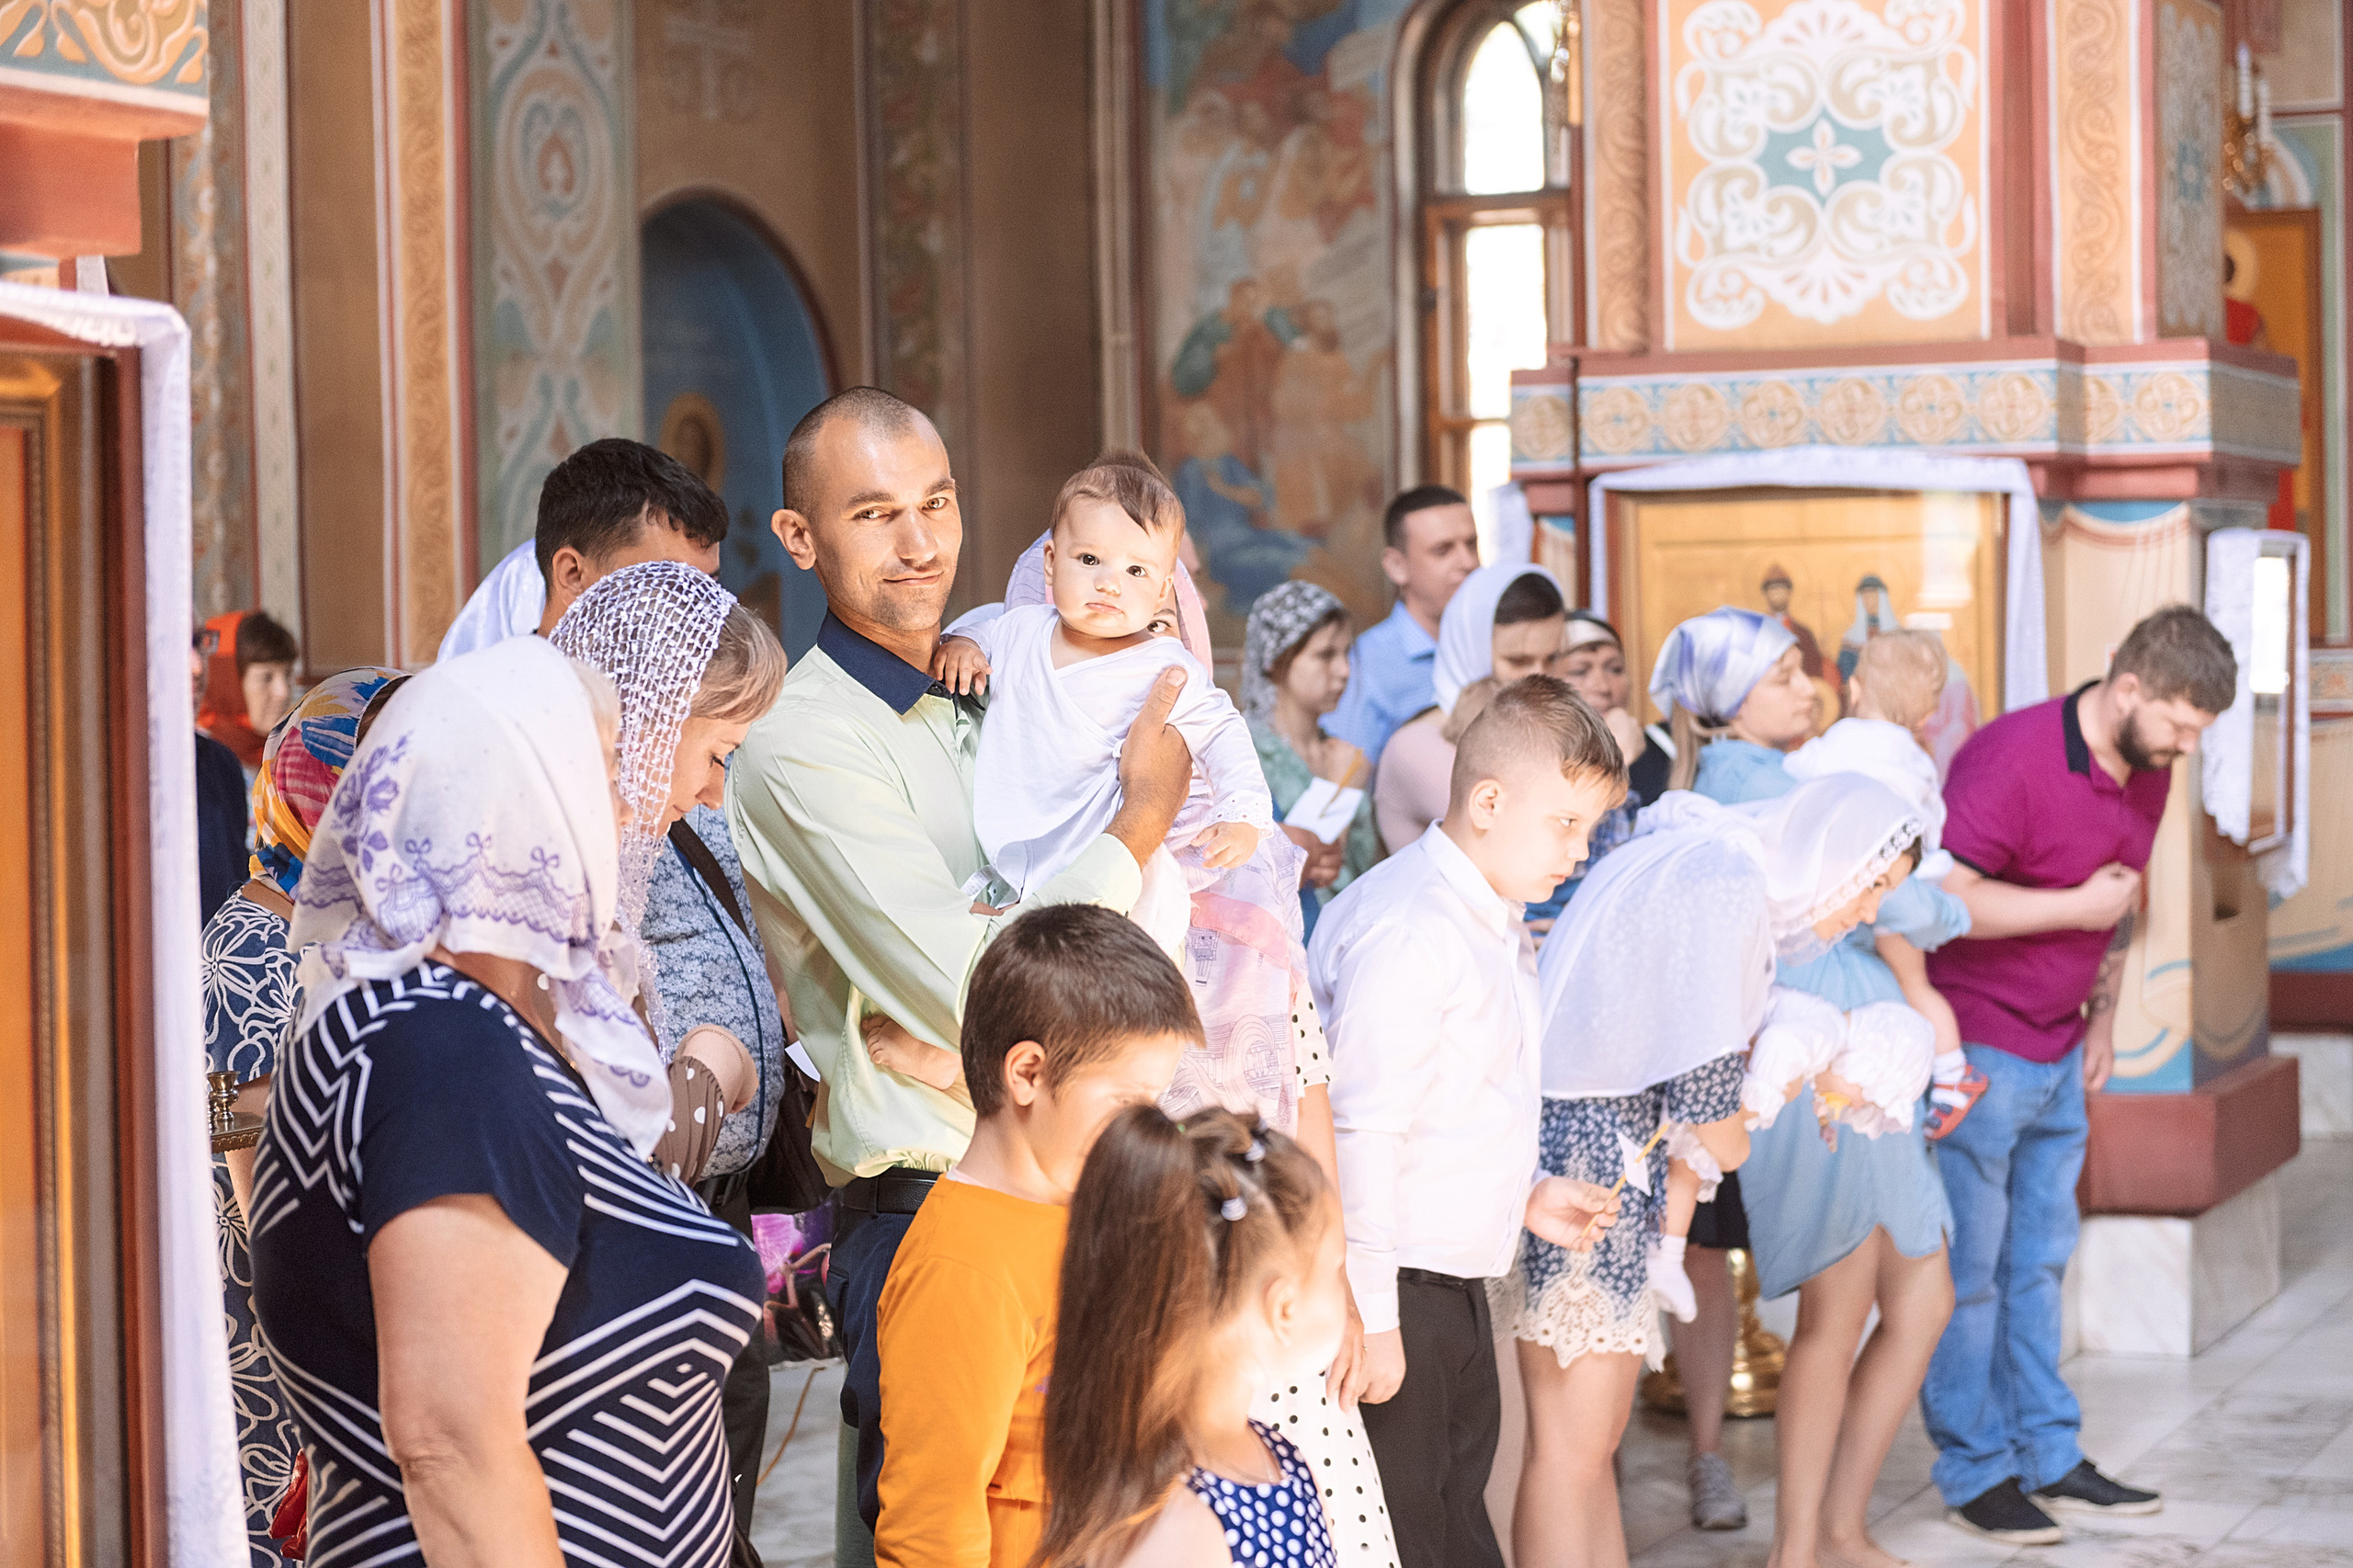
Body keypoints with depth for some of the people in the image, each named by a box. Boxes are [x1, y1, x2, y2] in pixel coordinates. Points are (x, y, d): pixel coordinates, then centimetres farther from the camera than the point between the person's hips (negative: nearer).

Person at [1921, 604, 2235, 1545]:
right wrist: (2078, 906, -19)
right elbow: (1939, 898, -27)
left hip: (2058, 1055, 8)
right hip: (1976, 1049, -8)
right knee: (1968, 1269, 0)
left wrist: (2103, 1016, 19)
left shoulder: (2147, 770, 6)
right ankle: (1974, 1474, 8)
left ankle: (2048, 1458, 21)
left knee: (2040, 1260, 14)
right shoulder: (2012, 760, -21)